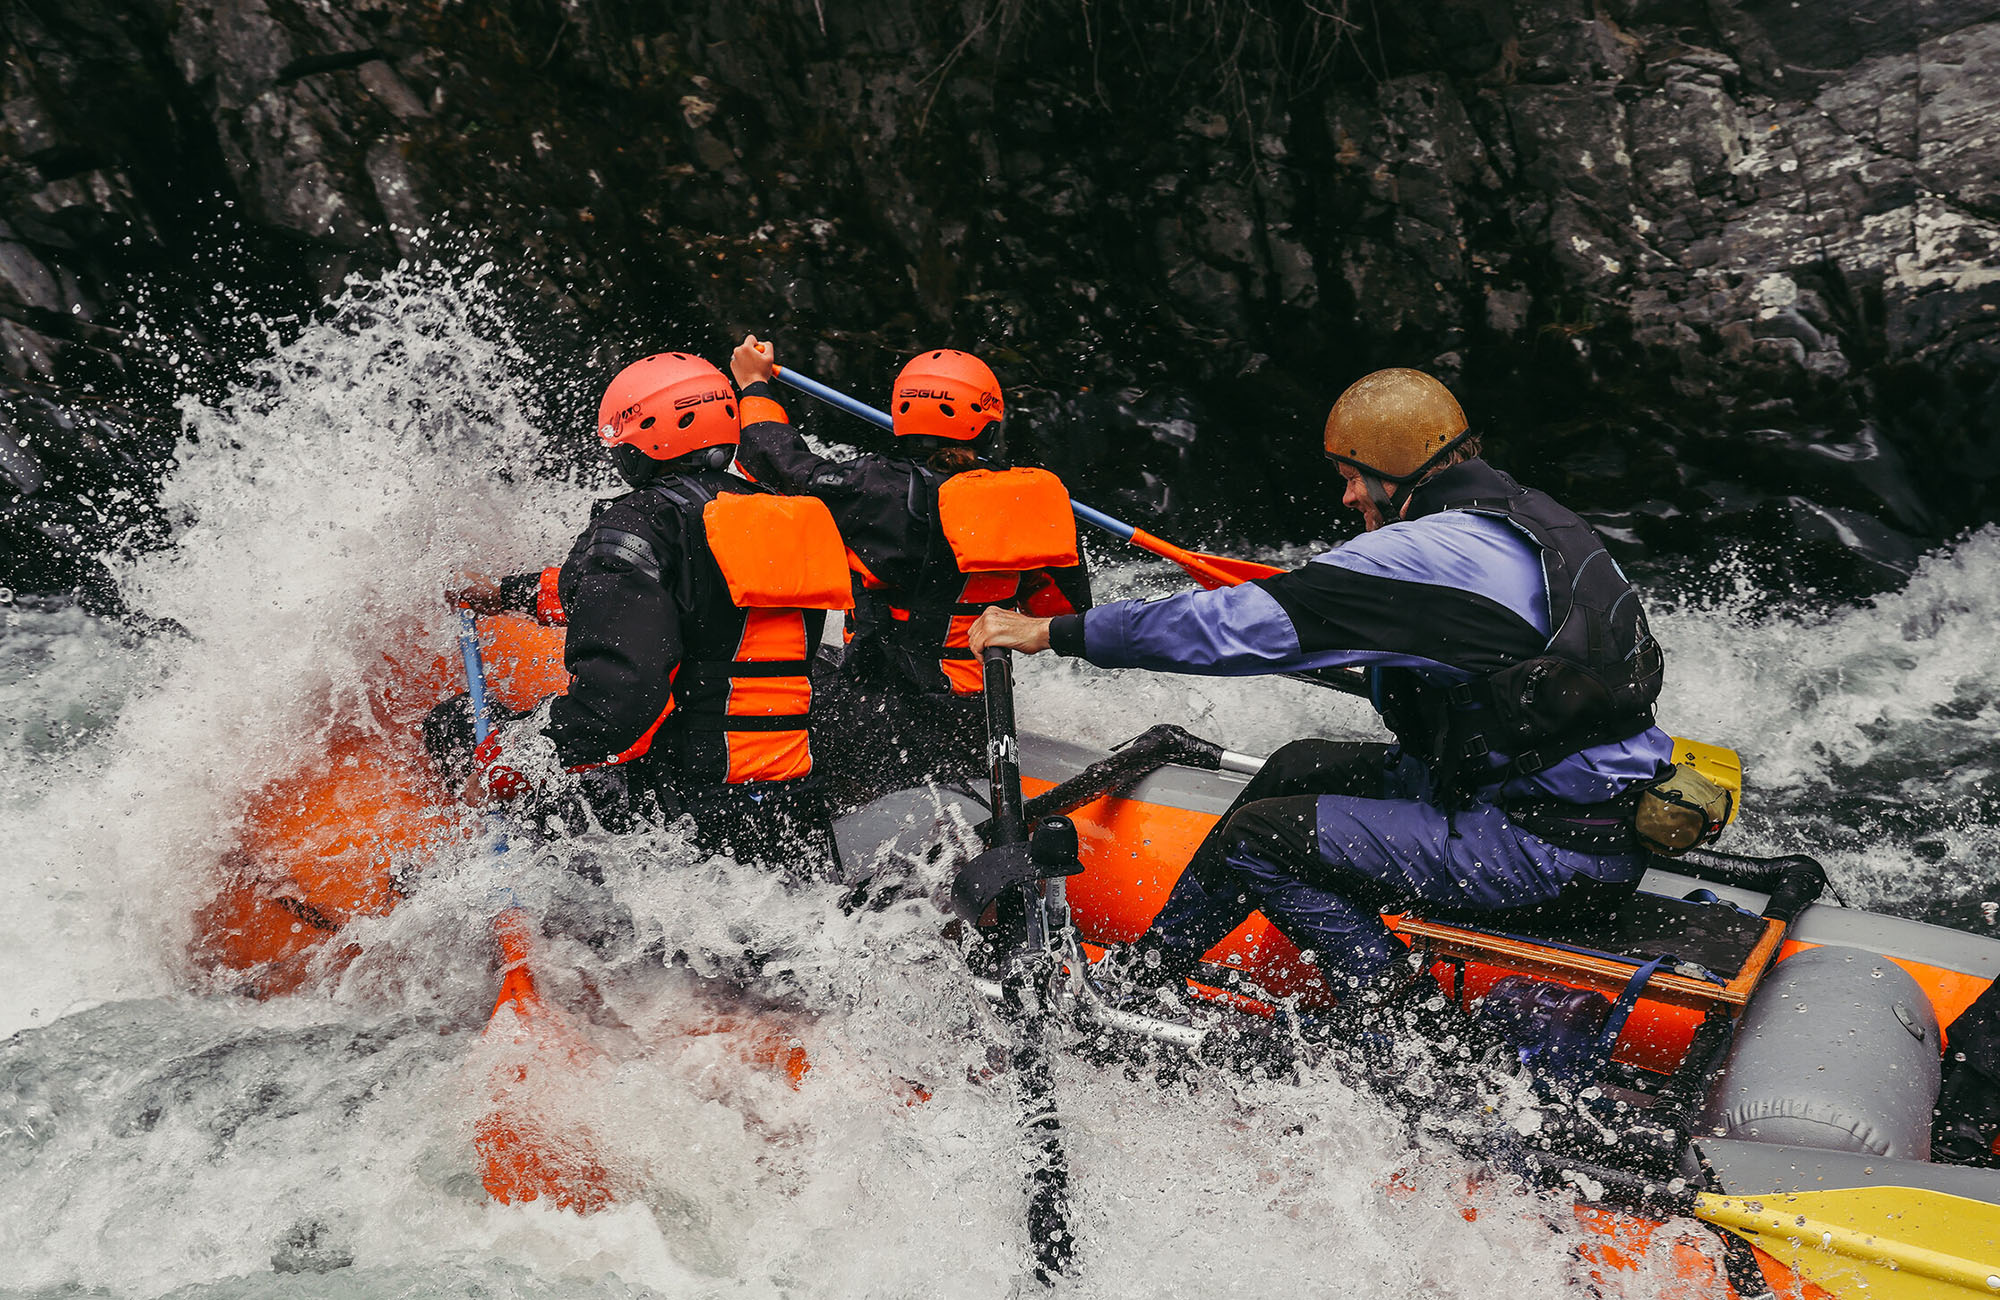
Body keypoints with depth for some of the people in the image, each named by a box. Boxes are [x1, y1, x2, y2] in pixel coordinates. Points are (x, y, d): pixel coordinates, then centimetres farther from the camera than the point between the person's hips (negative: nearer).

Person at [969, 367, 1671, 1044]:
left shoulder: (1424, 554, -20)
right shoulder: (1531, 516, 9)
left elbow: (1240, 626, -21)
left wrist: (1052, 631, -13)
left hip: (1558, 848, -10)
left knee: (1262, 836, -10)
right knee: (1299, 767, 14)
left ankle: (1421, 1035, -4)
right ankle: (1144, 973, 22)